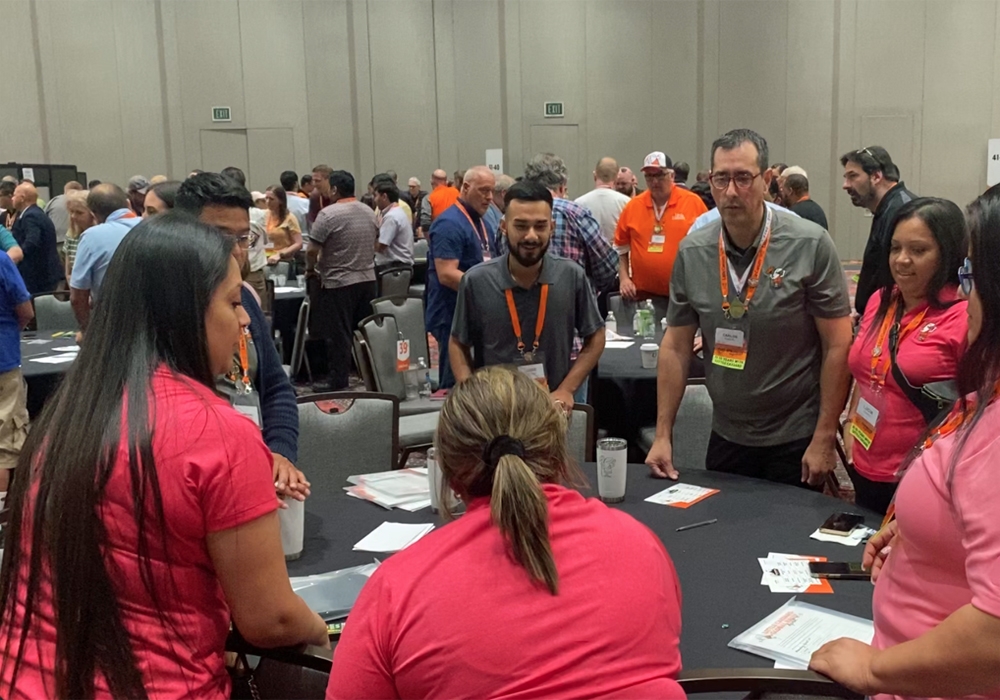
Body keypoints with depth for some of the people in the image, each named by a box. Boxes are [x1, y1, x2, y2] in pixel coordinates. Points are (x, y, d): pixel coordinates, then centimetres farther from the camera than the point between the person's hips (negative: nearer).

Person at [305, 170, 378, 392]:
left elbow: (312, 250, -15)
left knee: (338, 334, 0)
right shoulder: (369, 213, 8)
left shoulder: (328, 214, -13)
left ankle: (337, 380, 6)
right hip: (368, 280, 7)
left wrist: (310, 268, 2)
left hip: (339, 283, -6)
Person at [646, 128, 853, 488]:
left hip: (795, 439, -3)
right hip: (726, 436, 3)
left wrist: (824, 439, -12)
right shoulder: (691, 252, -4)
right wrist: (663, 435, 0)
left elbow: (838, 345, -11)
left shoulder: (811, 246, -14)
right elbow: (676, 346, 2)